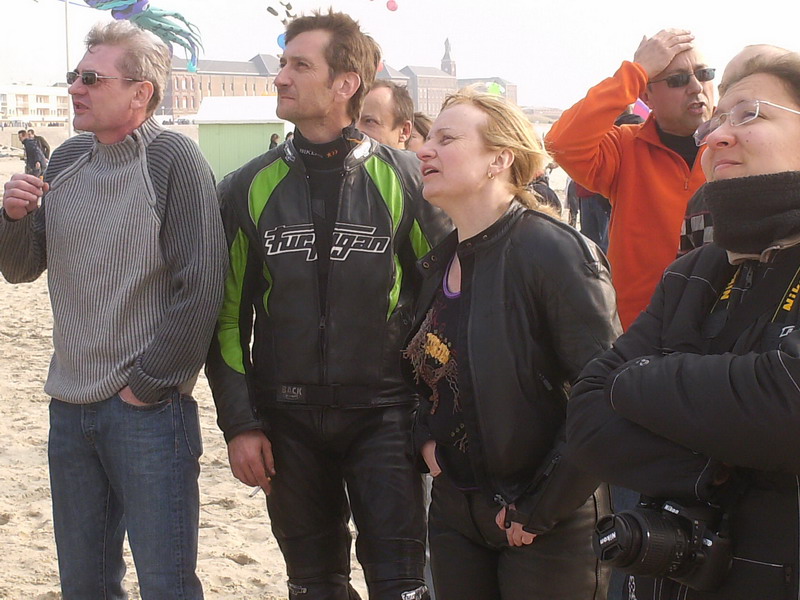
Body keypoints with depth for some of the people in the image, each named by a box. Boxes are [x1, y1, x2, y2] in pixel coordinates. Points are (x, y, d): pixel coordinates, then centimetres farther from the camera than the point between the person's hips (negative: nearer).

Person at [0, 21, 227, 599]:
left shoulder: (172, 159, -11)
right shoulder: (67, 161, 9)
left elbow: (202, 286, -16)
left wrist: (148, 384, -12)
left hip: (148, 408, -6)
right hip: (69, 407, 6)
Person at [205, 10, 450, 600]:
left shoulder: (403, 178, -4)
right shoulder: (251, 188, 2)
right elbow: (228, 313, 6)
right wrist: (239, 422, 0)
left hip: (382, 416, -2)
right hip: (288, 421, 3)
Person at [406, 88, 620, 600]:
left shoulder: (553, 251, -18)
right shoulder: (443, 263, 6)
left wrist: (543, 508, -19)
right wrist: (426, 436, 3)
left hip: (548, 528, -7)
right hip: (454, 513, 7)